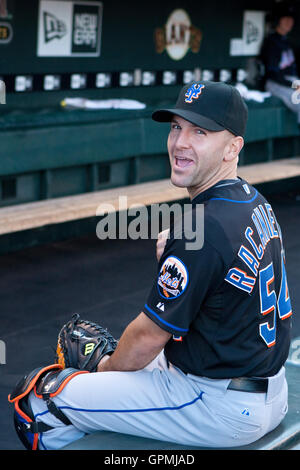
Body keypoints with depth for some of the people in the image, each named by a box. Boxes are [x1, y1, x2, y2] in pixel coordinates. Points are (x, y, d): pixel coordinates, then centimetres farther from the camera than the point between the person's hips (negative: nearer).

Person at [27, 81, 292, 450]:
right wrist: (171, 254, 2)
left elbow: (149, 337, -15)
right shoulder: (258, 204, 6)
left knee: (39, 400, -5)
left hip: (218, 408, -10)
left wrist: (107, 367, 4)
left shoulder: (203, 227, -24)